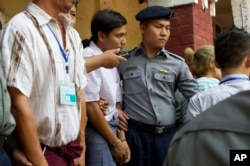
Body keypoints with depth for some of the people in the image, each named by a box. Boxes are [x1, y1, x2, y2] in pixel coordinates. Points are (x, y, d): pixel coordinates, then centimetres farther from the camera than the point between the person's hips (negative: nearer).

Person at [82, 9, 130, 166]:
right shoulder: (88, 57, -15)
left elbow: (116, 104, 11)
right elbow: (91, 107, -18)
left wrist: (122, 138, 5)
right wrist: (115, 142, -11)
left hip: (111, 128, 8)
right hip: (96, 132, -8)